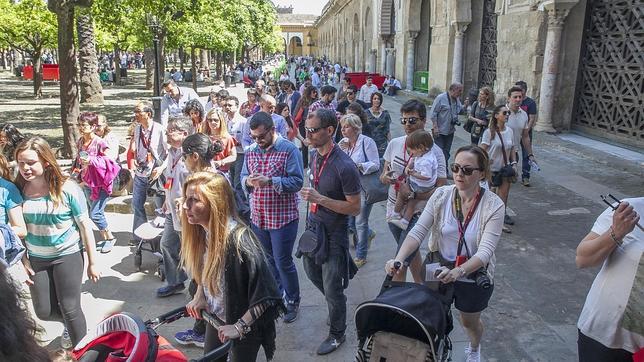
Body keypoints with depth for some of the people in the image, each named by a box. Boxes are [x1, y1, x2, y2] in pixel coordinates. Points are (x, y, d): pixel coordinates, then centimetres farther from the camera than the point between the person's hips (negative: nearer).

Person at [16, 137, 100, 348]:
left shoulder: (67, 189, -17)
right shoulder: (19, 190, -7)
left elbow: (85, 226, -10)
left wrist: (92, 262, -8)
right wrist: (23, 260, 2)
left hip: (67, 256, -4)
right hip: (36, 259, 4)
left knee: (69, 309, -2)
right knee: (44, 312, 10)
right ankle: (71, 323, 42)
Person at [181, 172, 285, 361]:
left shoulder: (238, 239, -32)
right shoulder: (202, 231, -9)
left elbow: (266, 294, -30)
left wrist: (239, 326, -25)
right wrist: (199, 296, 0)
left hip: (245, 326, -7)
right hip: (215, 318, 7)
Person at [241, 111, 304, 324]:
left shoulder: (289, 150, -12)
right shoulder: (250, 151, 6)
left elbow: (297, 181, -17)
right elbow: (243, 177, 11)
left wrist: (270, 181, -28)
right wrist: (247, 181, -14)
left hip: (282, 217, -6)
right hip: (258, 217, 6)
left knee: (283, 262, 2)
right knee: (268, 260, 19)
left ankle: (293, 301, 23)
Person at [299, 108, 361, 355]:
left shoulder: (344, 166, -26)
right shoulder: (315, 155, -1)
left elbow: (355, 208, -21)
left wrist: (320, 199, -28)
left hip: (333, 233, -8)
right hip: (313, 226, 8)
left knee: (332, 289, 6)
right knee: (312, 272, 26)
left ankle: (337, 334, 30)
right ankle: (338, 304, 53)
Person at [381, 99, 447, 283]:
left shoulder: (434, 152, -16)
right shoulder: (394, 144, -1)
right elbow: (384, 174, 10)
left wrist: (413, 194, -31)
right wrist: (385, 177, -15)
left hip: (417, 215, -6)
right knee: (411, 252, 26)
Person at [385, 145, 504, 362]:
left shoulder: (493, 206, -20)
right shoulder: (441, 195, -13)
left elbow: (486, 251, -26)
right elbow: (418, 232, -18)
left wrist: (459, 271, -43)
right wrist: (398, 259, -33)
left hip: (474, 277, -1)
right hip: (440, 271, 1)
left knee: (469, 322, 24)